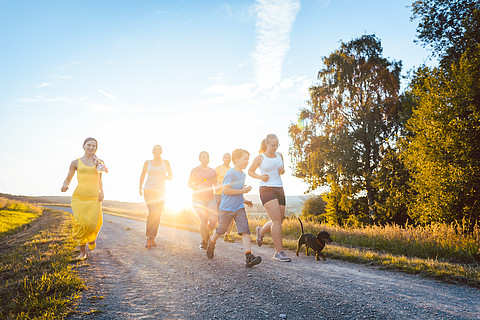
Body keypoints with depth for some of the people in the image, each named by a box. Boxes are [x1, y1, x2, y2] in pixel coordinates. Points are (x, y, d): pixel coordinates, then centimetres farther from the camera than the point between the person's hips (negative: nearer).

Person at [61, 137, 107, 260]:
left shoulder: (100, 162, 14)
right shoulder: (76, 162, 9)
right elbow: (68, 179, 14)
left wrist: (101, 191, 8)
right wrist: (65, 185, -7)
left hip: (94, 197, 1)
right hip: (79, 196, -1)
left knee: (93, 223, -11)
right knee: (81, 223, -9)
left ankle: (92, 237, 26)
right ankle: (82, 252, 8)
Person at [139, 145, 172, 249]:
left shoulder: (165, 162, 8)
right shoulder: (147, 162, 8)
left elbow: (171, 177, 12)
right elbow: (142, 176, 16)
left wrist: (166, 177, -6)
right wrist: (140, 186, 6)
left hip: (160, 191, 2)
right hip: (149, 190, -2)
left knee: (157, 216, 3)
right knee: (153, 212, -21)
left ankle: (152, 238, 16)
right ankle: (149, 239, -17)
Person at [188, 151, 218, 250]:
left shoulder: (212, 171, 14)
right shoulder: (195, 170, 2)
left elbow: (215, 185, 22)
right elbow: (189, 183, 1)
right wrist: (197, 187, -18)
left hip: (210, 198, 4)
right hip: (198, 198, -4)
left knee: (214, 220, -11)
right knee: (204, 220, -15)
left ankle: (206, 234, 19)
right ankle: (203, 241, 4)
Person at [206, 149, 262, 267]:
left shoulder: (242, 174, 13)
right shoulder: (231, 173, -14)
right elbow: (226, 190, -21)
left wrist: (244, 201, 16)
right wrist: (242, 191, -19)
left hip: (239, 208, 6)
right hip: (226, 208, -6)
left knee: (245, 230, -9)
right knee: (221, 230, 12)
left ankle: (249, 257, -15)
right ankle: (211, 243, 42)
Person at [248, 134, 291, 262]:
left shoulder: (279, 155, 12)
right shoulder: (260, 158, -2)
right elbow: (250, 171, 10)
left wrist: (282, 170, 1)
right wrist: (260, 177, -9)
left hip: (279, 190, 6)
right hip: (266, 189, -6)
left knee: (278, 221, 8)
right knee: (277, 220, -16)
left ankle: (261, 231, 39)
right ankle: (279, 252, -10)